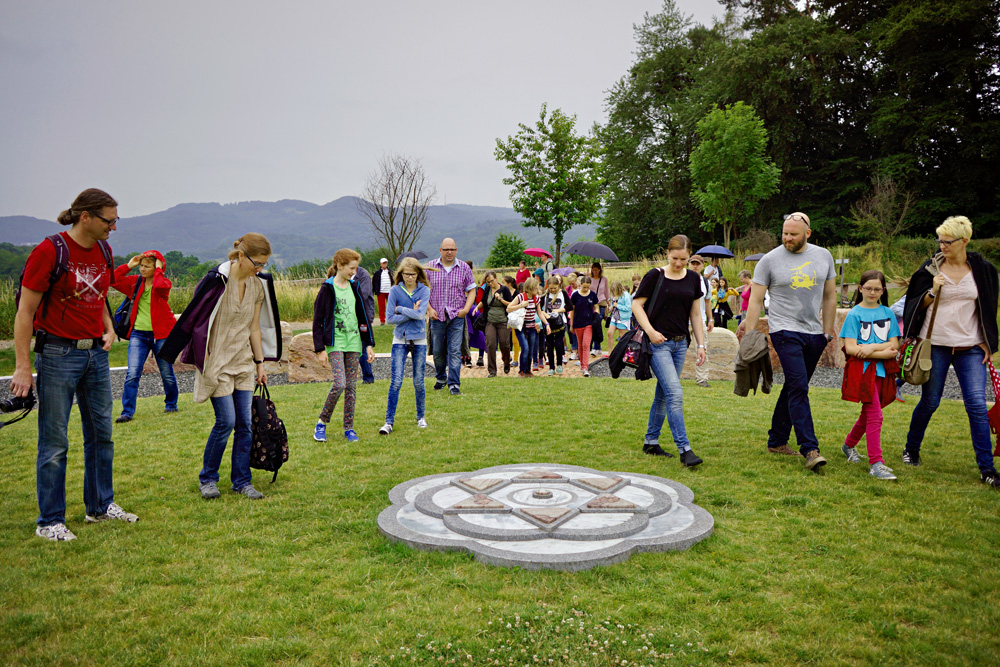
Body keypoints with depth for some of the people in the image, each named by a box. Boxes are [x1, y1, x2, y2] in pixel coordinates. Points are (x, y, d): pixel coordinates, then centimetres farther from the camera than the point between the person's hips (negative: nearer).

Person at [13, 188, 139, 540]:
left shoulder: (104, 251, 9)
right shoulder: (50, 252, -12)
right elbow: (25, 312, -11)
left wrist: (109, 328, 5)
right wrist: (23, 366, -14)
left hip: (96, 354, 7)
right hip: (58, 355, -7)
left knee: (101, 434, 12)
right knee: (54, 442, 1)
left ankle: (101, 505, 26)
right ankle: (50, 521, 14)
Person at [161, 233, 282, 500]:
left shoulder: (258, 286, 5)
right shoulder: (216, 281, -14)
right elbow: (195, 320, -10)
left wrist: (260, 362, 13)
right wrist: (203, 359, -12)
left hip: (243, 362, 6)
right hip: (217, 362, -5)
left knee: (245, 423, 3)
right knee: (226, 421, -7)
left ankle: (241, 481, 15)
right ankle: (207, 478, 13)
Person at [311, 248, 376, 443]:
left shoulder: (354, 288, 11)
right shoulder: (327, 288, -5)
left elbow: (363, 317, 16)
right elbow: (317, 320, -5)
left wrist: (369, 344, 12)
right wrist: (320, 349, -10)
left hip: (353, 342, 5)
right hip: (335, 342, -5)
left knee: (352, 386, 4)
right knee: (339, 383, -16)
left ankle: (349, 427, 14)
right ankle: (322, 422, 4)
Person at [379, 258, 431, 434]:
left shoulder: (424, 290, -1)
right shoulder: (395, 291, 0)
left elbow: (420, 314, -14)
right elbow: (390, 318, -5)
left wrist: (400, 309, -7)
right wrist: (411, 313, -9)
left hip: (419, 340, 0)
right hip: (400, 340, 0)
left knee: (418, 382, 7)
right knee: (396, 381, -7)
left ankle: (420, 417, 25)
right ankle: (389, 421, -2)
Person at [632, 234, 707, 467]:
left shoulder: (693, 278, 11)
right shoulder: (655, 276, -5)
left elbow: (695, 314, 15)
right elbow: (636, 304, -3)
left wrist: (701, 344, 11)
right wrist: (650, 330, -15)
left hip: (680, 343, 6)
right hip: (658, 343, -6)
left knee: (663, 394, 12)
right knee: (675, 393, -14)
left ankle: (651, 442, 24)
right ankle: (684, 450, -12)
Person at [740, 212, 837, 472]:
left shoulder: (823, 256, 8)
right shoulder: (770, 260, -3)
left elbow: (829, 296, 17)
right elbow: (756, 300, -3)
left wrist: (828, 330, 15)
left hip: (814, 333, 5)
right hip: (785, 331, -4)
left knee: (794, 388, 10)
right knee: (799, 387, -14)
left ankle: (777, 441, 21)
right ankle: (810, 450, -14)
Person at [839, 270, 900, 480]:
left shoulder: (888, 313, 11)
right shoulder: (854, 314, -2)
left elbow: (894, 346, 4)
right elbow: (850, 348, -10)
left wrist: (871, 347, -13)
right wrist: (883, 352, -10)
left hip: (882, 370, 5)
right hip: (862, 369, -5)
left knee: (868, 414, 14)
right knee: (875, 415, -12)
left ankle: (849, 444, 38)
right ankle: (876, 463, -10)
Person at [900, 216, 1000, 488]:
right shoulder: (931, 269, 2)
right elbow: (917, 307, 5)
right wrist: (933, 291, -13)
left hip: (971, 347, 1)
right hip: (936, 345, 0)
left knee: (977, 404, -7)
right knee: (929, 402, 5)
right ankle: (911, 449, 26)